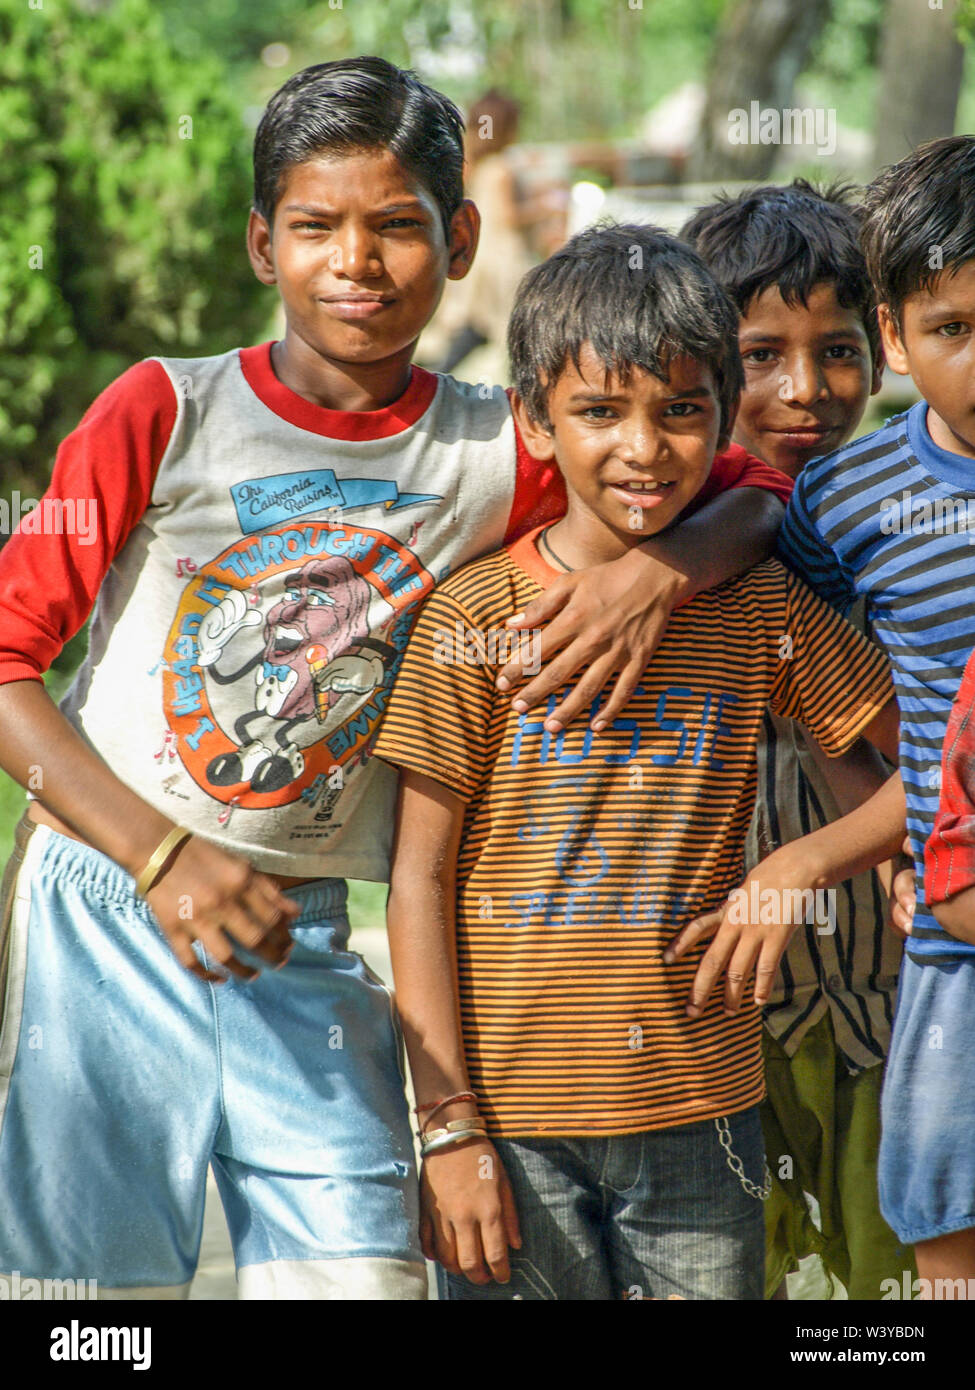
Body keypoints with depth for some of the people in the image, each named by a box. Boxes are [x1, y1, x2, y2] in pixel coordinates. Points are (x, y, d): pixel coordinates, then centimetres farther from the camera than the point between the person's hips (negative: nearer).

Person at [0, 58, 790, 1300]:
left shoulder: (497, 454, 1)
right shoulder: (167, 411, -4)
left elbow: (752, 487, 8)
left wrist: (661, 569, -15)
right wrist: (162, 855, -15)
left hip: (300, 942, 2)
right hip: (104, 912, -1)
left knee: (365, 1273, -6)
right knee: (115, 1281, 2)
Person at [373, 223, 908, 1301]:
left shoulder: (761, 610, 3)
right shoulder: (473, 617, -4)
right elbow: (419, 881, -4)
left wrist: (800, 867, -9)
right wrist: (449, 1125, -8)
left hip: (700, 1118, 2)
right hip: (514, 1121, -2)